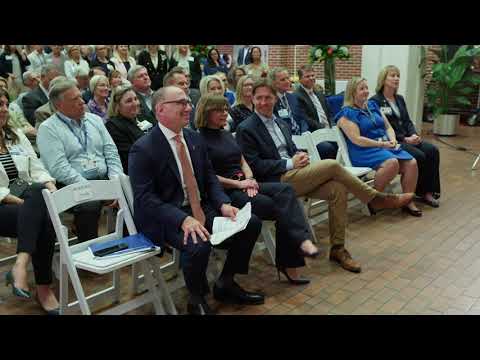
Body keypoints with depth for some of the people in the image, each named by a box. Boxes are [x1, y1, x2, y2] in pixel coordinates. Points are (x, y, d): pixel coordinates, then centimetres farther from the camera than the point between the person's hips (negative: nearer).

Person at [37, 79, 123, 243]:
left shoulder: (94, 119, 15)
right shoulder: (48, 129, -2)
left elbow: (111, 153, 11)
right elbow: (59, 168, -13)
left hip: (105, 180, 5)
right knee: (89, 205, -34)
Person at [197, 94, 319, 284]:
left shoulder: (227, 135, 23)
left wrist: (250, 179, -3)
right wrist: (239, 184, -14)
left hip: (244, 185, 7)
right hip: (225, 192, -7)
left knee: (285, 190, -22)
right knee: (278, 206, -28)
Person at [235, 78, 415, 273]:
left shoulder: (281, 123, 20)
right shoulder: (246, 129, -4)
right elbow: (254, 166, -12)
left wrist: (300, 156, -2)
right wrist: (290, 163, -15)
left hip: (293, 175, 7)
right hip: (277, 181, -7)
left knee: (337, 189, -16)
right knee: (332, 165, -20)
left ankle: (338, 248, -7)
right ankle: (376, 198, -3)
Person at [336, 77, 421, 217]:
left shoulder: (372, 105, 18)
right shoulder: (347, 113, -5)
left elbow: (388, 127, 19)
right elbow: (357, 140, -15)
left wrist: (392, 140, -3)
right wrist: (382, 144, -16)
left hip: (387, 146, 7)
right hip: (364, 151, -7)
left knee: (412, 163, -16)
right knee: (392, 163, -34)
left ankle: (408, 201, -6)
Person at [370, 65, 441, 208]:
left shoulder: (400, 99, 18)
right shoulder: (375, 101, -7)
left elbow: (407, 121, 17)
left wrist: (414, 134, -6)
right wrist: (405, 139, -17)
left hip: (407, 138, 7)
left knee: (432, 150, -15)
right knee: (419, 156, -25)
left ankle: (429, 191, -11)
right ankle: (421, 192, -6)